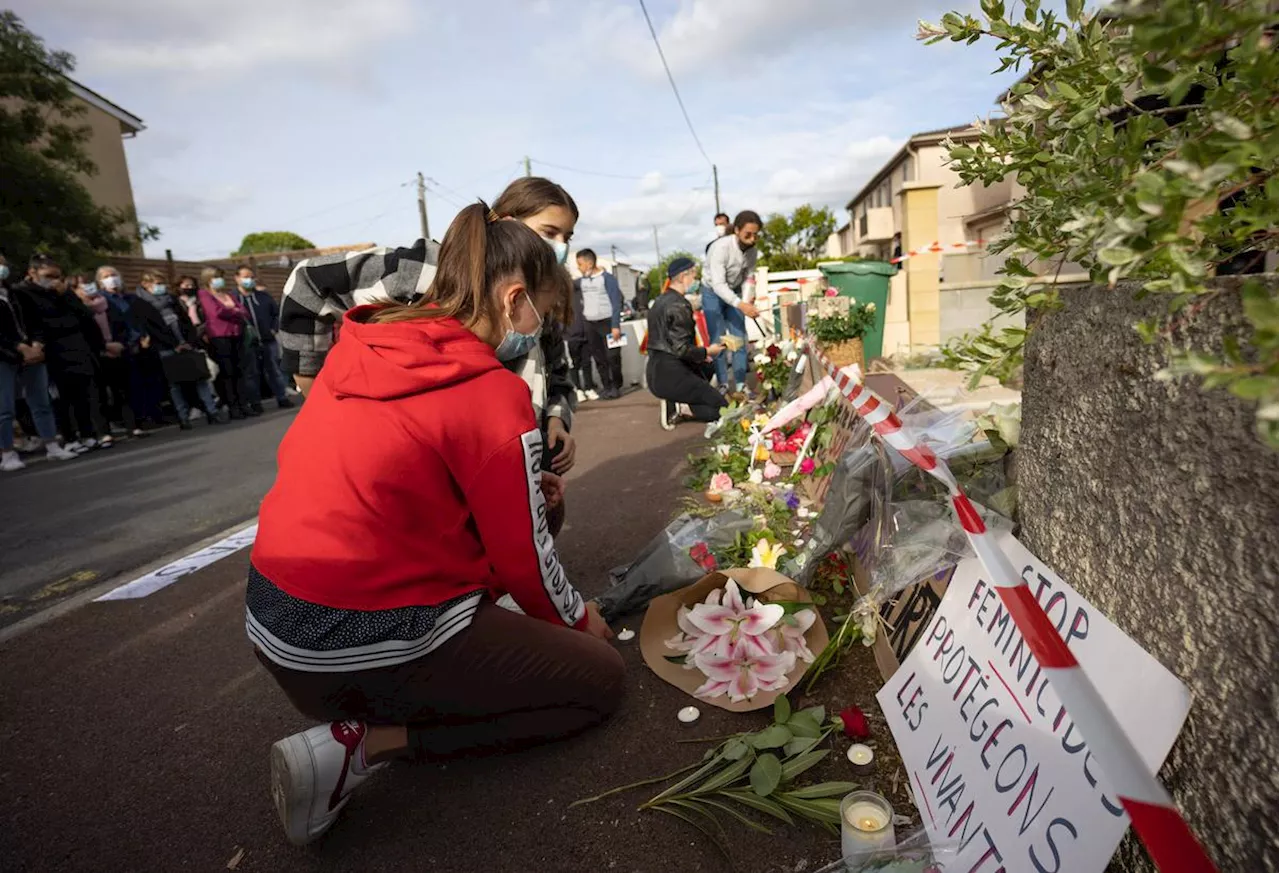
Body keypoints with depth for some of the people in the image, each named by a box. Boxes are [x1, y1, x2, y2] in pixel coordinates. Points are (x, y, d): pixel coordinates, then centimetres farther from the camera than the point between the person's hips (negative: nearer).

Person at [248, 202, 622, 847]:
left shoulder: (362, 346, 4)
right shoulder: (494, 394, -18)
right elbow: (524, 555, -10)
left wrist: (518, 486, 13)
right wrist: (576, 618, 11)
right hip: (369, 650, -9)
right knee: (601, 678, 6)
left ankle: (360, 718, 15)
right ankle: (369, 744, -4)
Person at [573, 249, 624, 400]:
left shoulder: (607, 278, -8)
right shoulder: (582, 281, 7)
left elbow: (616, 303, -10)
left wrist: (615, 326, -16)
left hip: (607, 322, -5)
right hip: (589, 324, 5)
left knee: (612, 356, -4)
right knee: (598, 357, 8)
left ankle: (616, 386, 10)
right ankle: (606, 386, 16)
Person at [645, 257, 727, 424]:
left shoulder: (660, 300, 15)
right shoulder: (679, 305, -15)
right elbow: (682, 349, -19)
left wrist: (700, 355, 14)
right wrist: (707, 352, -2)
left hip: (657, 372, 10)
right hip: (671, 374, -9)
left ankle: (676, 406, 4)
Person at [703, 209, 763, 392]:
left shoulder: (751, 249, -14)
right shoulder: (721, 247, -32)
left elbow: (749, 277, -1)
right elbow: (718, 285, -38)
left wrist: (746, 300, -17)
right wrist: (740, 305, -50)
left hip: (734, 292, 5)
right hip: (713, 293, -5)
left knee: (739, 338, 1)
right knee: (718, 340, -4)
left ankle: (741, 385, 7)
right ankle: (723, 385, 4)